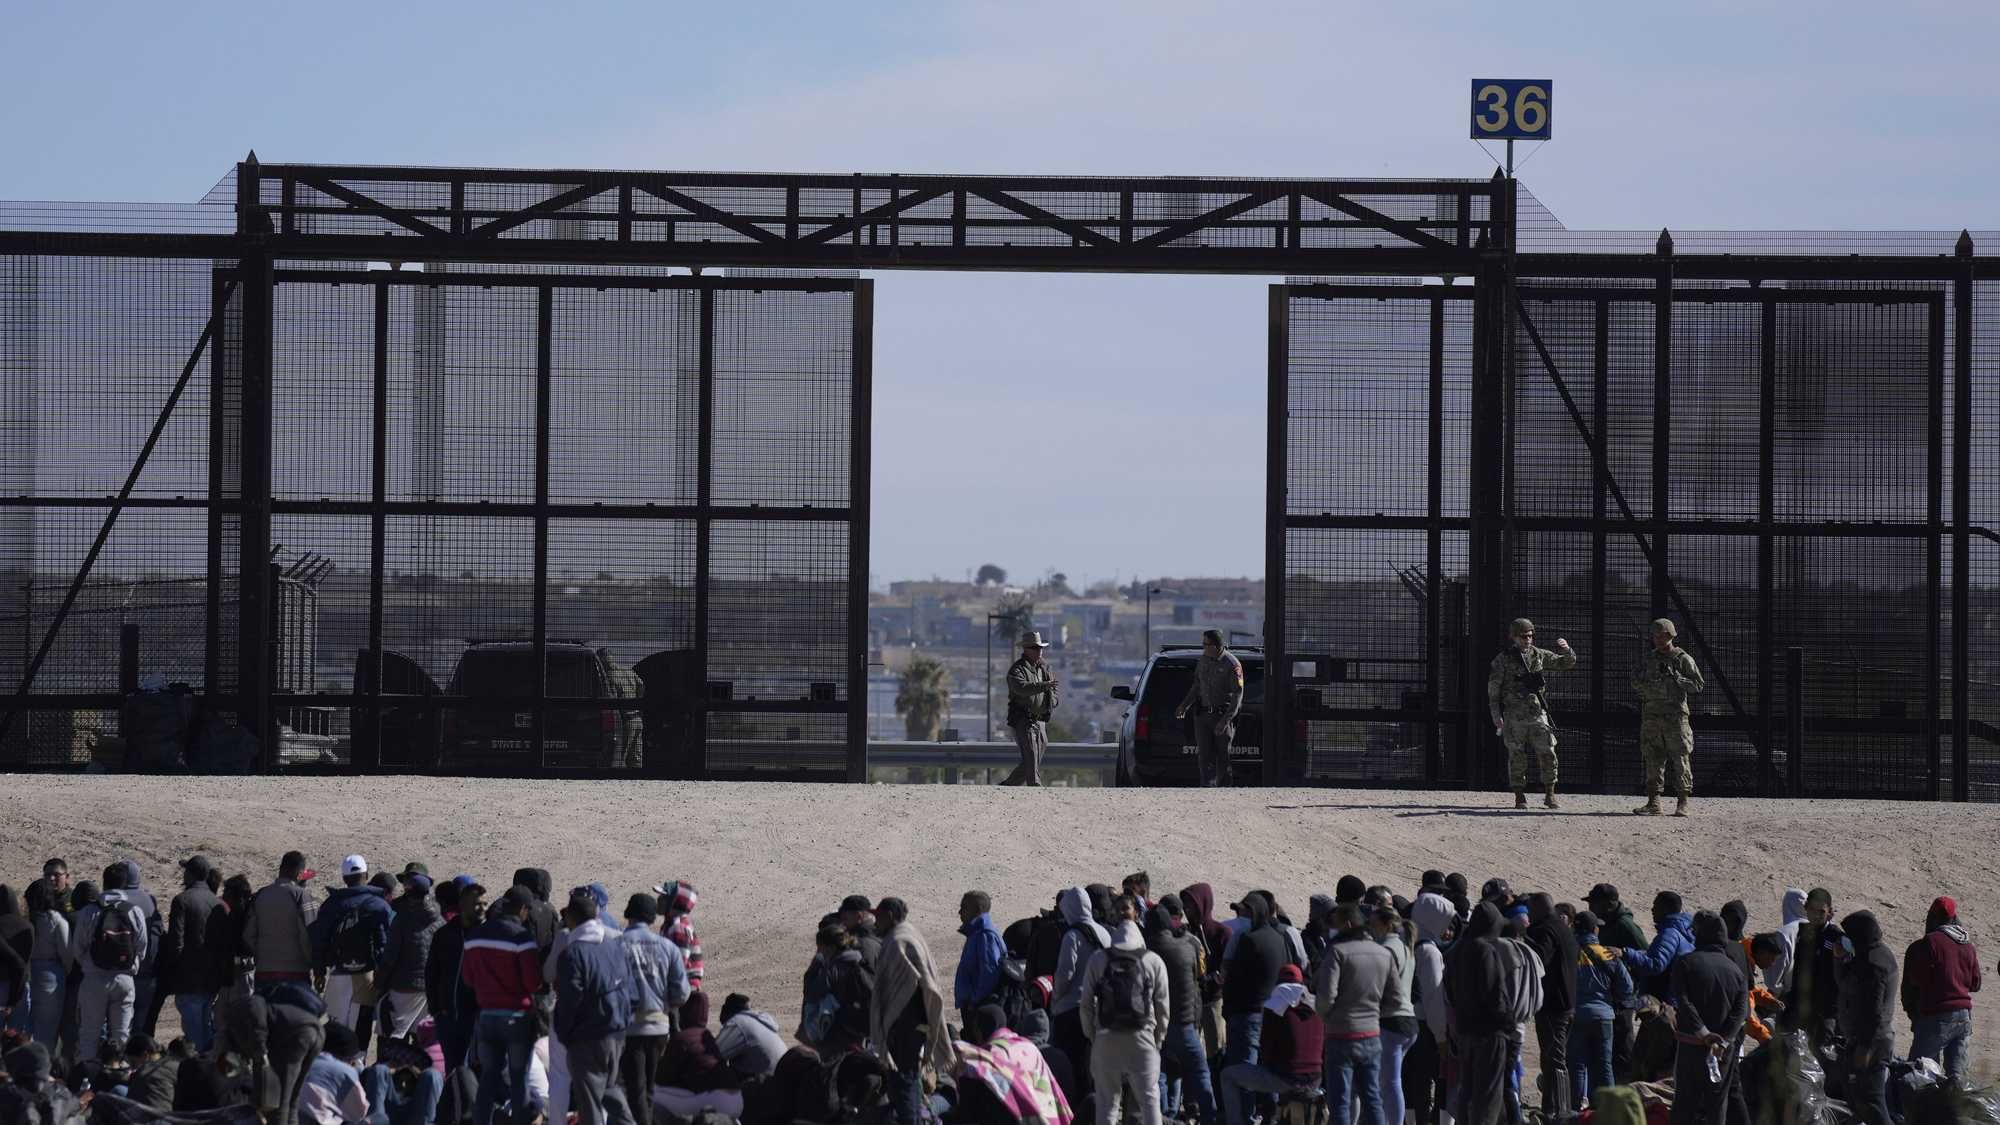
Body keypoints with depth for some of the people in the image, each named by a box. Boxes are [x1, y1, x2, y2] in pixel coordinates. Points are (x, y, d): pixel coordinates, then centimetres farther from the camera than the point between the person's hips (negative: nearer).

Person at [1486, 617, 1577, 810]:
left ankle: (1549, 795, 6)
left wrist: (1565, 649, -8)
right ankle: (1520, 797, 8)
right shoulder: (1503, 660, 1)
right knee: (1517, 757, -1)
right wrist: (1496, 716, -6)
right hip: (1514, 717, -2)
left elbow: (1567, 663, 14)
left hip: (1538, 714, 2)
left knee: (1547, 754, -5)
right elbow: (1493, 690, 1)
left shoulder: (1540, 655, 9)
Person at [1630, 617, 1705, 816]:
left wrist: (1676, 678, -14)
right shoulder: (1648, 658, 14)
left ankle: (1682, 803, -1)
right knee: (1653, 760, 3)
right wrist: (1652, 681, -9)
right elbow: (1635, 683, 11)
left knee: (1680, 760, -4)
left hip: (1675, 716, -4)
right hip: (1651, 715, 4)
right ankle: (1653, 803, 5)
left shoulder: (1683, 659, 1)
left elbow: (1698, 686, -3)